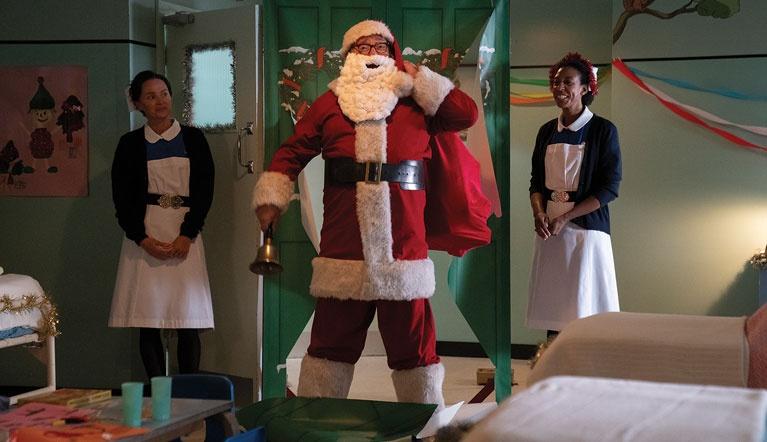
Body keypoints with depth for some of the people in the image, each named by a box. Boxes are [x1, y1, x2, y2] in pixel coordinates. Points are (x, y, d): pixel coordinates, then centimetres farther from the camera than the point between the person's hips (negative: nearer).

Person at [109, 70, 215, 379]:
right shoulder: (130, 143, 9)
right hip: (144, 234, 0)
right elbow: (122, 197, 5)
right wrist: (143, 239, -8)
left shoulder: (193, 138, 8)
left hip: (185, 234, 0)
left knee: (188, 320, -5)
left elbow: (205, 190, 3)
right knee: (148, 320, -4)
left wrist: (186, 235, -8)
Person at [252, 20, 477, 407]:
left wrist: (418, 79, 6)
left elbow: (466, 114, 5)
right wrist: (271, 198, 3)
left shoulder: (415, 101, 14)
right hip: (343, 243, 0)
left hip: (404, 242, 0)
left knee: (413, 342, 4)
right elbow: (293, 151, 15)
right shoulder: (330, 103, 14)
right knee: (332, 339, 7)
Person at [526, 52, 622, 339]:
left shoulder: (603, 130, -2)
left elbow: (609, 188, -7)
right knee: (553, 304, 3)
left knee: (586, 307, -5)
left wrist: (564, 218, -13)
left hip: (587, 229, -4)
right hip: (549, 232, 4)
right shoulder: (547, 131, 12)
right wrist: (539, 213, -6)